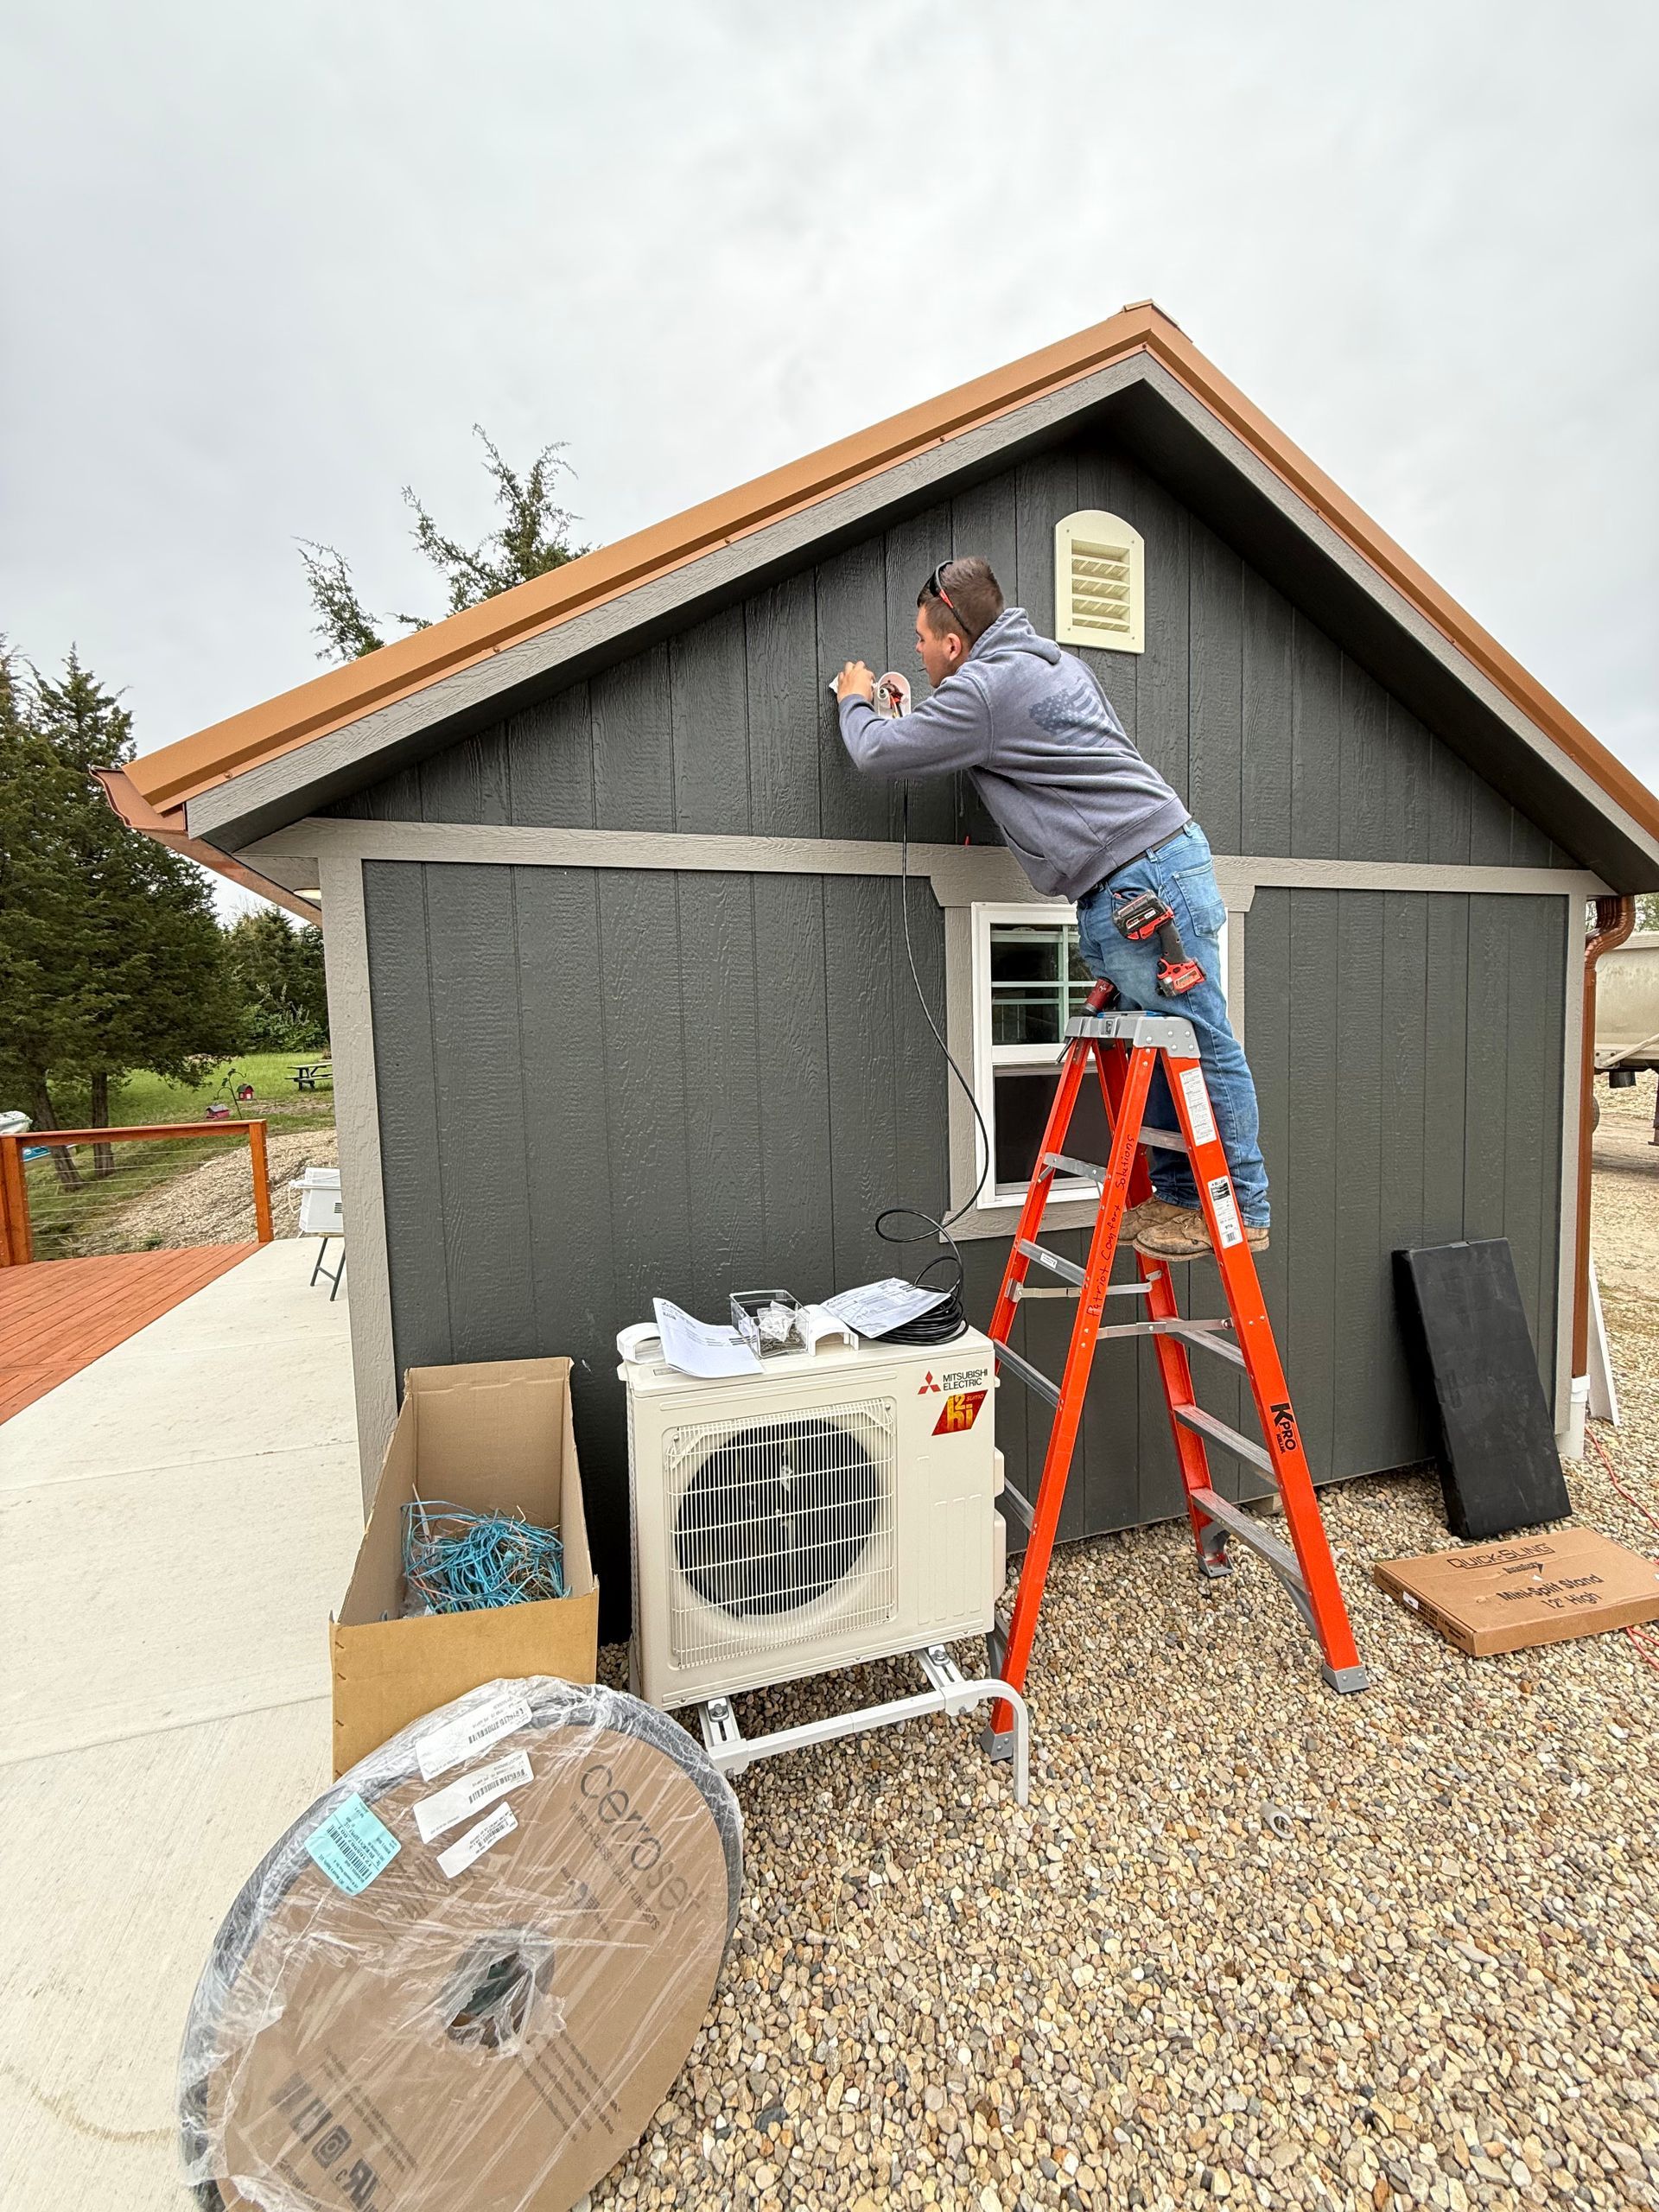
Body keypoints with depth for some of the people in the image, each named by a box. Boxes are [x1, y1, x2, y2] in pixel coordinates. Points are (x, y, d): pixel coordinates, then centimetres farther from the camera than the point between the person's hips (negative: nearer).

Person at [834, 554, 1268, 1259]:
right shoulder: (1055, 663, 21)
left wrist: (855, 704, 23)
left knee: (1201, 1044, -4)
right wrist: (917, 711, 34)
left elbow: (879, 752, 0)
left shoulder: (982, 692, -8)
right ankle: (1178, 1195, 19)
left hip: (1140, 882, -10)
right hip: (1167, 861, 10)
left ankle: (1241, 1209, 5)